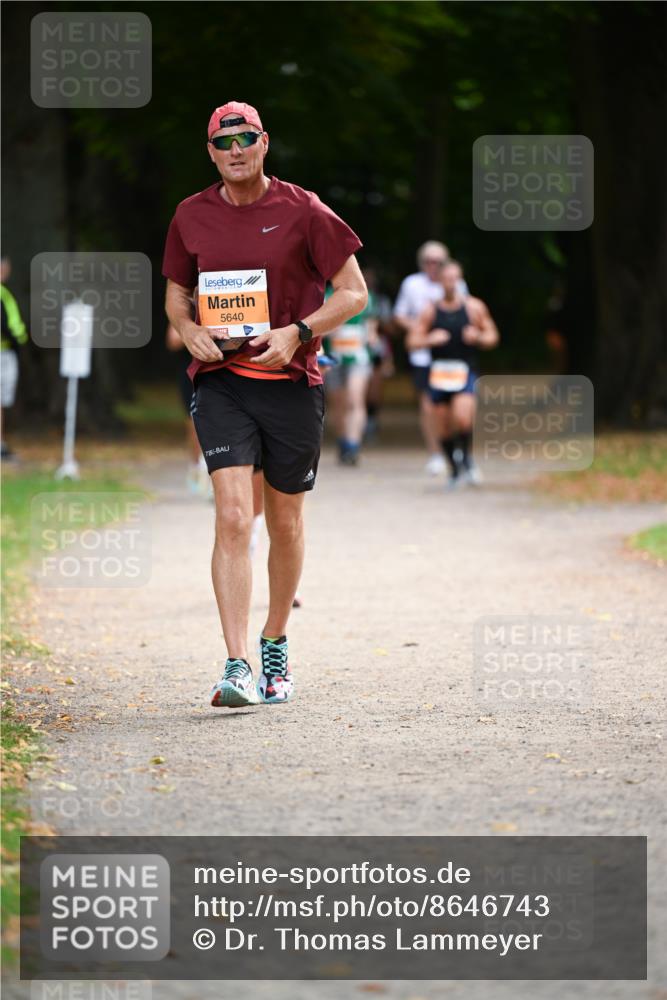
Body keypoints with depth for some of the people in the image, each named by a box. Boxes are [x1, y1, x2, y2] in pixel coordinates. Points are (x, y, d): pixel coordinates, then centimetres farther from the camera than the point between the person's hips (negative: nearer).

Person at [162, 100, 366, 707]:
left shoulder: (301, 211, -3)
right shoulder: (192, 217, 6)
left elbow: (354, 292, 0)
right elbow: (177, 293, 20)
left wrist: (297, 333, -14)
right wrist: (189, 330, -2)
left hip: (291, 381, -1)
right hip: (221, 383, 1)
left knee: (285, 523, 10)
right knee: (233, 517, -15)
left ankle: (276, 647, 32)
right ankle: (237, 668, -20)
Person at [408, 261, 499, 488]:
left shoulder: (474, 307, 3)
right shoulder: (431, 310, 5)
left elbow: (492, 337, 9)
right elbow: (412, 341, 5)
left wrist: (478, 337, -12)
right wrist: (430, 339, -15)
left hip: (465, 372, -2)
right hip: (439, 372, 2)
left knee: (463, 417, -23)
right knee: (443, 425, 5)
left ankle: (467, 457, 2)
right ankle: (454, 469, 24)